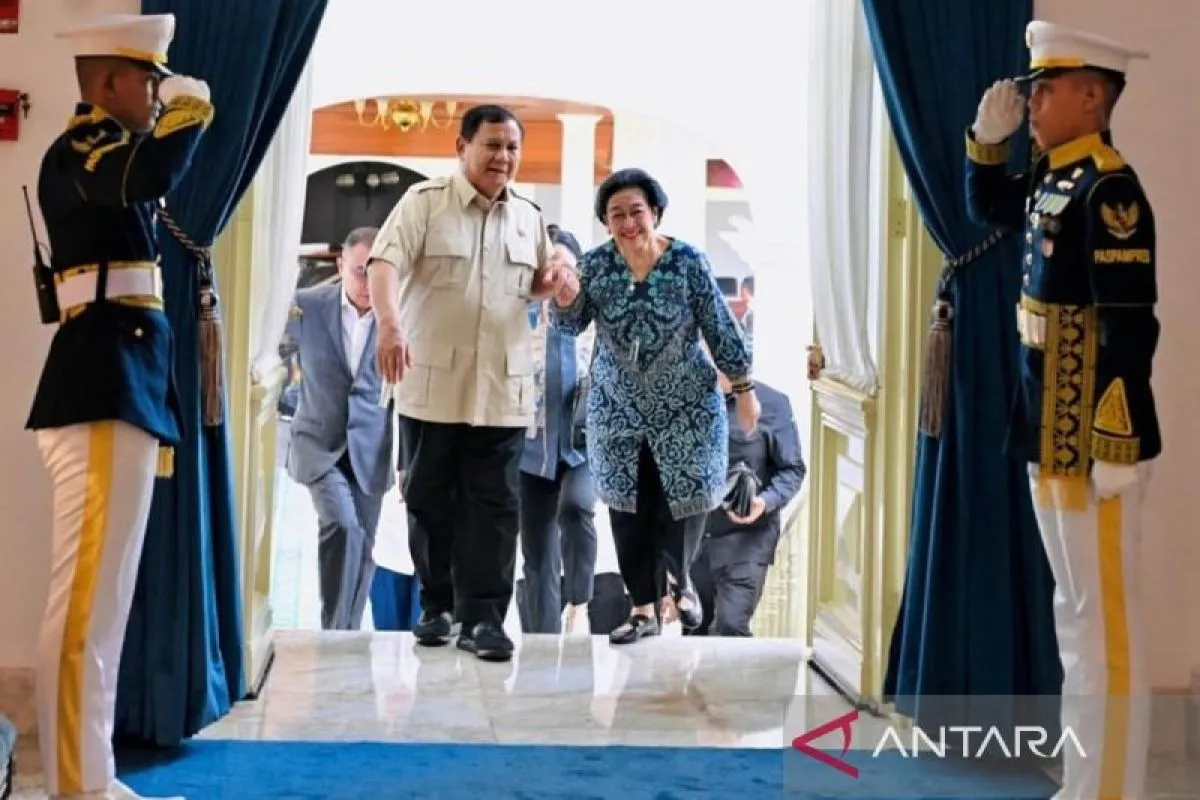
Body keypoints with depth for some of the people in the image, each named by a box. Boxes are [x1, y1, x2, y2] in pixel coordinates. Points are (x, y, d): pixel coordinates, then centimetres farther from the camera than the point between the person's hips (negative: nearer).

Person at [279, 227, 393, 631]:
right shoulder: (306, 306, -8)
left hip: (370, 449, 1)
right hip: (319, 443, -1)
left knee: (362, 548, 6)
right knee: (342, 526, -21)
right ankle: (332, 631, -9)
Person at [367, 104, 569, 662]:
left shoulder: (529, 217, 11)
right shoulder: (424, 202, -3)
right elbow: (386, 263, -17)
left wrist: (552, 281, 0)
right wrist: (390, 324, -35)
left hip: (503, 389, 3)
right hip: (432, 384, -2)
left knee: (494, 504, -1)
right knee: (430, 500, 7)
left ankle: (483, 617, 2)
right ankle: (437, 605, 21)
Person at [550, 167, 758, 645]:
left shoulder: (688, 261, -11)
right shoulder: (595, 265, -6)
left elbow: (721, 328, -6)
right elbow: (570, 327, -9)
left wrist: (744, 389, -2)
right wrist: (566, 299, -31)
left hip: (686, 408, -2)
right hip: (618, 410, 2)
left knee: (681, 505, 3)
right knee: (628, 511, 4)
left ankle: (682, 582, 32)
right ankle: (644, 609, 15)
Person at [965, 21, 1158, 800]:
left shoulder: (1109, 188, -16)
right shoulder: (1054, 180, 11)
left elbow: (1130, 327, -21)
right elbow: (987, 208, 31)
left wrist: (1116, 445, -22)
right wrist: (988, 138, 13)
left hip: (1093, 441, -10)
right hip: (1054, 437, 10)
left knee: (1107, 623, -2)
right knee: (1076, 618, 16)